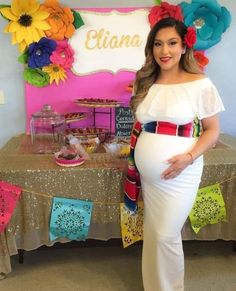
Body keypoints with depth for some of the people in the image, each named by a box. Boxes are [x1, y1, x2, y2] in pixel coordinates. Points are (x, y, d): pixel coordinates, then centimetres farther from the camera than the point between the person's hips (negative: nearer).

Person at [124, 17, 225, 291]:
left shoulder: (200, 84, -9)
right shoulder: (145, 82, 6)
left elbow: (212, 130, -6)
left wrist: (189, 157, -19)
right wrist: (132, 148, 4)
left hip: (178, 174, -4)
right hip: (148, 173, 5)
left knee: (166, 236, 2)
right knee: (152, 233, 17)